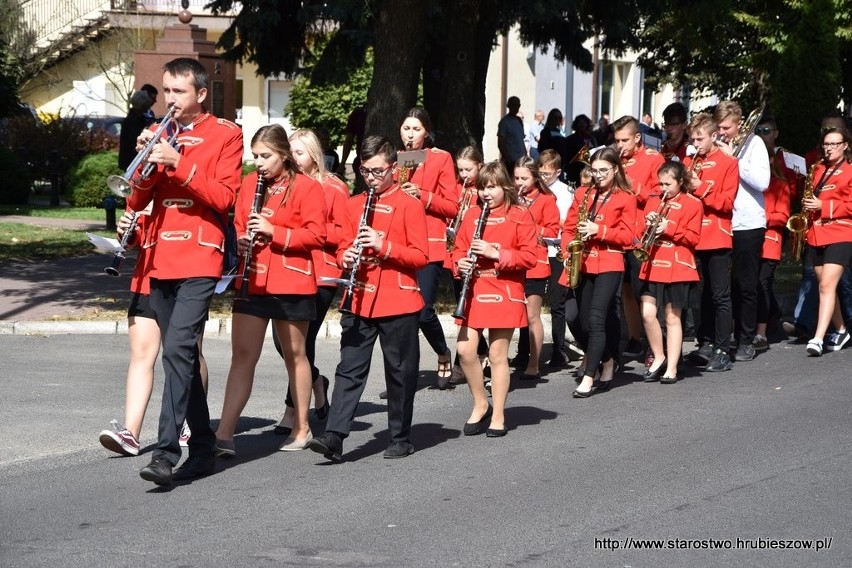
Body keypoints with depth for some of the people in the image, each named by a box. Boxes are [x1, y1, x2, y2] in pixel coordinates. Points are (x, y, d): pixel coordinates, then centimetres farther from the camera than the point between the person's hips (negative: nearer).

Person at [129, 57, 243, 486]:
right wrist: (146, 163, -8)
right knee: (182, 354, 9)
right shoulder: (159, 134, 15)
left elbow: (223, 197, -9)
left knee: (179, 347, -19)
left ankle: (166, 451, -22)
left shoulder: (225, 134, 2)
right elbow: (136, 202, 11)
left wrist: (179, 163, -18)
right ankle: (203, 447, 18)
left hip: (199, 258, -6)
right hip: (160, 259, 6)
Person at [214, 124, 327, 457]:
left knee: (294, 355, 10)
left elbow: (316, 234, -10)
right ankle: (224, 435, -8)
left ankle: (301, 429, 23)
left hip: (291, 284, -3)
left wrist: (273, 232, -19)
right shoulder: (249, 184, 10)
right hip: (252, 281, 4)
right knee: (242, 356, -3)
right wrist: (241, 240, -5)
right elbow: (238, 224, 18)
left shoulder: (306, 187, -5)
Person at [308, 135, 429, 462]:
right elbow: (343, 247, 17)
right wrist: (346, 257, -7)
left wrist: (383, 245, -20)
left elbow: (421, 256, -7)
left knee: (400, 372, 6)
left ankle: (401, 438, 18)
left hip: (398, 303, -3)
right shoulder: (354, 205, 11)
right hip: (359, 301, 3)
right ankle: (334, 436, -9)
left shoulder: (409, 206, -3)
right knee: (349, 370, -3)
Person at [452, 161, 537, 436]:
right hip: (474, 292, 4)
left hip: (504, 294, -3)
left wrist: (496, 253, -17)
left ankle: (498, 415, 12)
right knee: (465, 349, -7)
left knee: (498, 354, 1)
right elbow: (459, 248, 15)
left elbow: (529, 256, -7)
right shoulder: (472, 215, 10)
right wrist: (461, 263, -7)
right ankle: (481, 404, 13)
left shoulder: (520, 216, -2)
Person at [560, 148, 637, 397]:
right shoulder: (582, 194, 11)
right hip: (583, 264, 5)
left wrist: (599, 230, -17)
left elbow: (628, 236, -5)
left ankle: (589, 378, -14)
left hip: (609, 265, -5)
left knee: (596, 319, -15)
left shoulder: (626, 198, 0)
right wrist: (568, 251, -4)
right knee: (585, 321, 6)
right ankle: (606, 364, 27)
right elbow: (569, 227, 12)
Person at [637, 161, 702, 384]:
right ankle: (659, 358, 11)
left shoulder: (692, 204, 0)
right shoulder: (653, 201, 13)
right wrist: (648, 224, -5)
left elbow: (693, 237, -6)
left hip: (678, 268, -3)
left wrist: (669, 228, -17)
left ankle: (671, 367, 10)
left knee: (672, 317, 3)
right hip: (652, 266, 3)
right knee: (647, 313, -8)